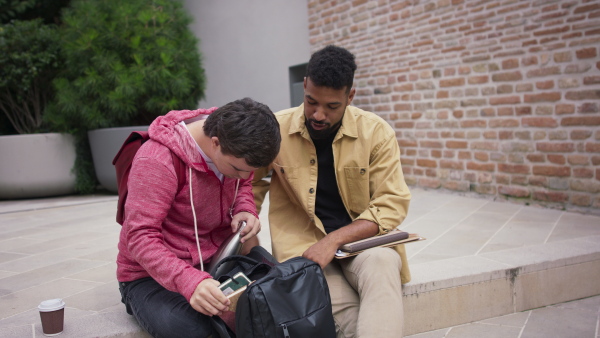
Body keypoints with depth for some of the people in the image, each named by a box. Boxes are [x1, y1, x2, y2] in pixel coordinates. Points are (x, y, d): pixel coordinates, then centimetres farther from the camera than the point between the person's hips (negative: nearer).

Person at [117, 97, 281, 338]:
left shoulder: (234, 149, -9)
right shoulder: (156, 161, -28)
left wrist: (245, 211, -13)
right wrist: (189, 282, -45)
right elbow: (140, 238, -29)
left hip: (213, 259, 6)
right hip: (152, 273, -5)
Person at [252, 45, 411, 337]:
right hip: (303, 245, -1)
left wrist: (334, 239, -17)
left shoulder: (376, 132, -3)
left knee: (382, 263, -35)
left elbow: (393, 204, -5)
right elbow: (249, 189, 9)